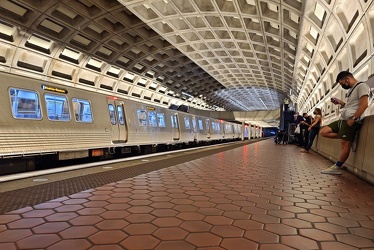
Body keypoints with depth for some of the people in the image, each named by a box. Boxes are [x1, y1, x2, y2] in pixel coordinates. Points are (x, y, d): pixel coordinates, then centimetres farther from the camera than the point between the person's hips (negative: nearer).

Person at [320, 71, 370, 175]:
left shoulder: (361, 86, -6)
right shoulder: (351, 89, 23)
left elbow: (364, 104, -17)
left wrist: (353, 119, -20)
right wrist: (340, 103, 13)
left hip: (350, 120, -10)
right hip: (342, 119, 10)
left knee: (345, 144, -7)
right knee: (323, 132, 3)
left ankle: (337, 168, 0)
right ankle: (348, 137, 5)